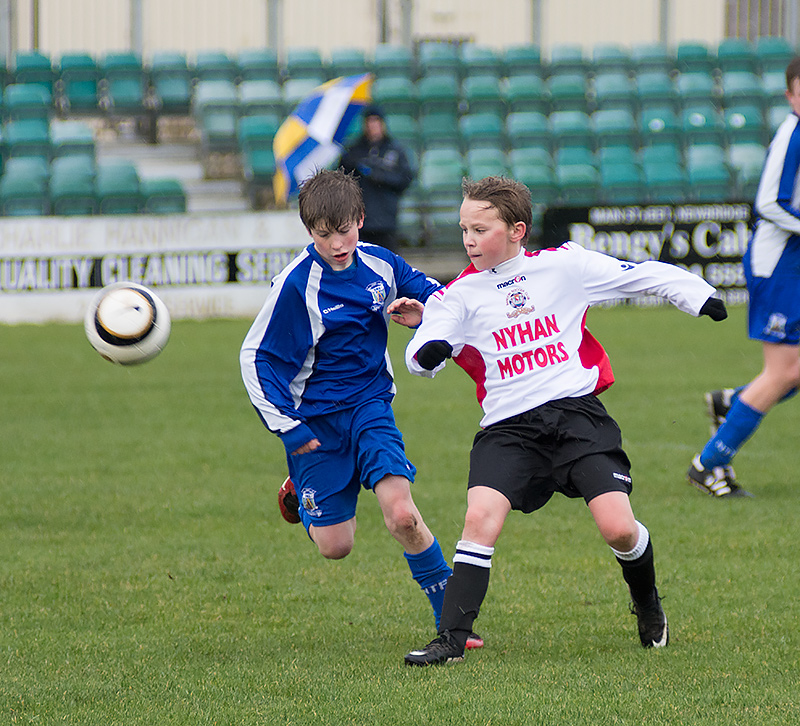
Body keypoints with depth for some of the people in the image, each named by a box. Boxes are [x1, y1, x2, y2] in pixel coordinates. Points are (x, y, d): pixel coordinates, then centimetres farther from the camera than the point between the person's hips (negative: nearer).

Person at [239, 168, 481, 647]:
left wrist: (421, 309, -10)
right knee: (335, 546, 1)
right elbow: (257, 357, -10)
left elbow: (434, 293, 15)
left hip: (370, 405, 2)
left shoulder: (380, 264, -3)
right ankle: (302, 491, 35)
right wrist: (287, 428, -11)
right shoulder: (297, 285, -17)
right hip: (317, 419, -2)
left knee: (402, 514, -20)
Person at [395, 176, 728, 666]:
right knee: (481, 515, -22)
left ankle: (649, 606, 21)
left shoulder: (563, 265, 4)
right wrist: (429, 352, -33)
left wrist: (701, 298, 1)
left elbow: (643, 276, 10)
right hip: (508, 428, 1)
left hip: (577, 411, -1)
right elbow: (422, 353, -9)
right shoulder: (461, 294, 5)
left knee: (618, 528, -12)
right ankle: (452, 638, -16)